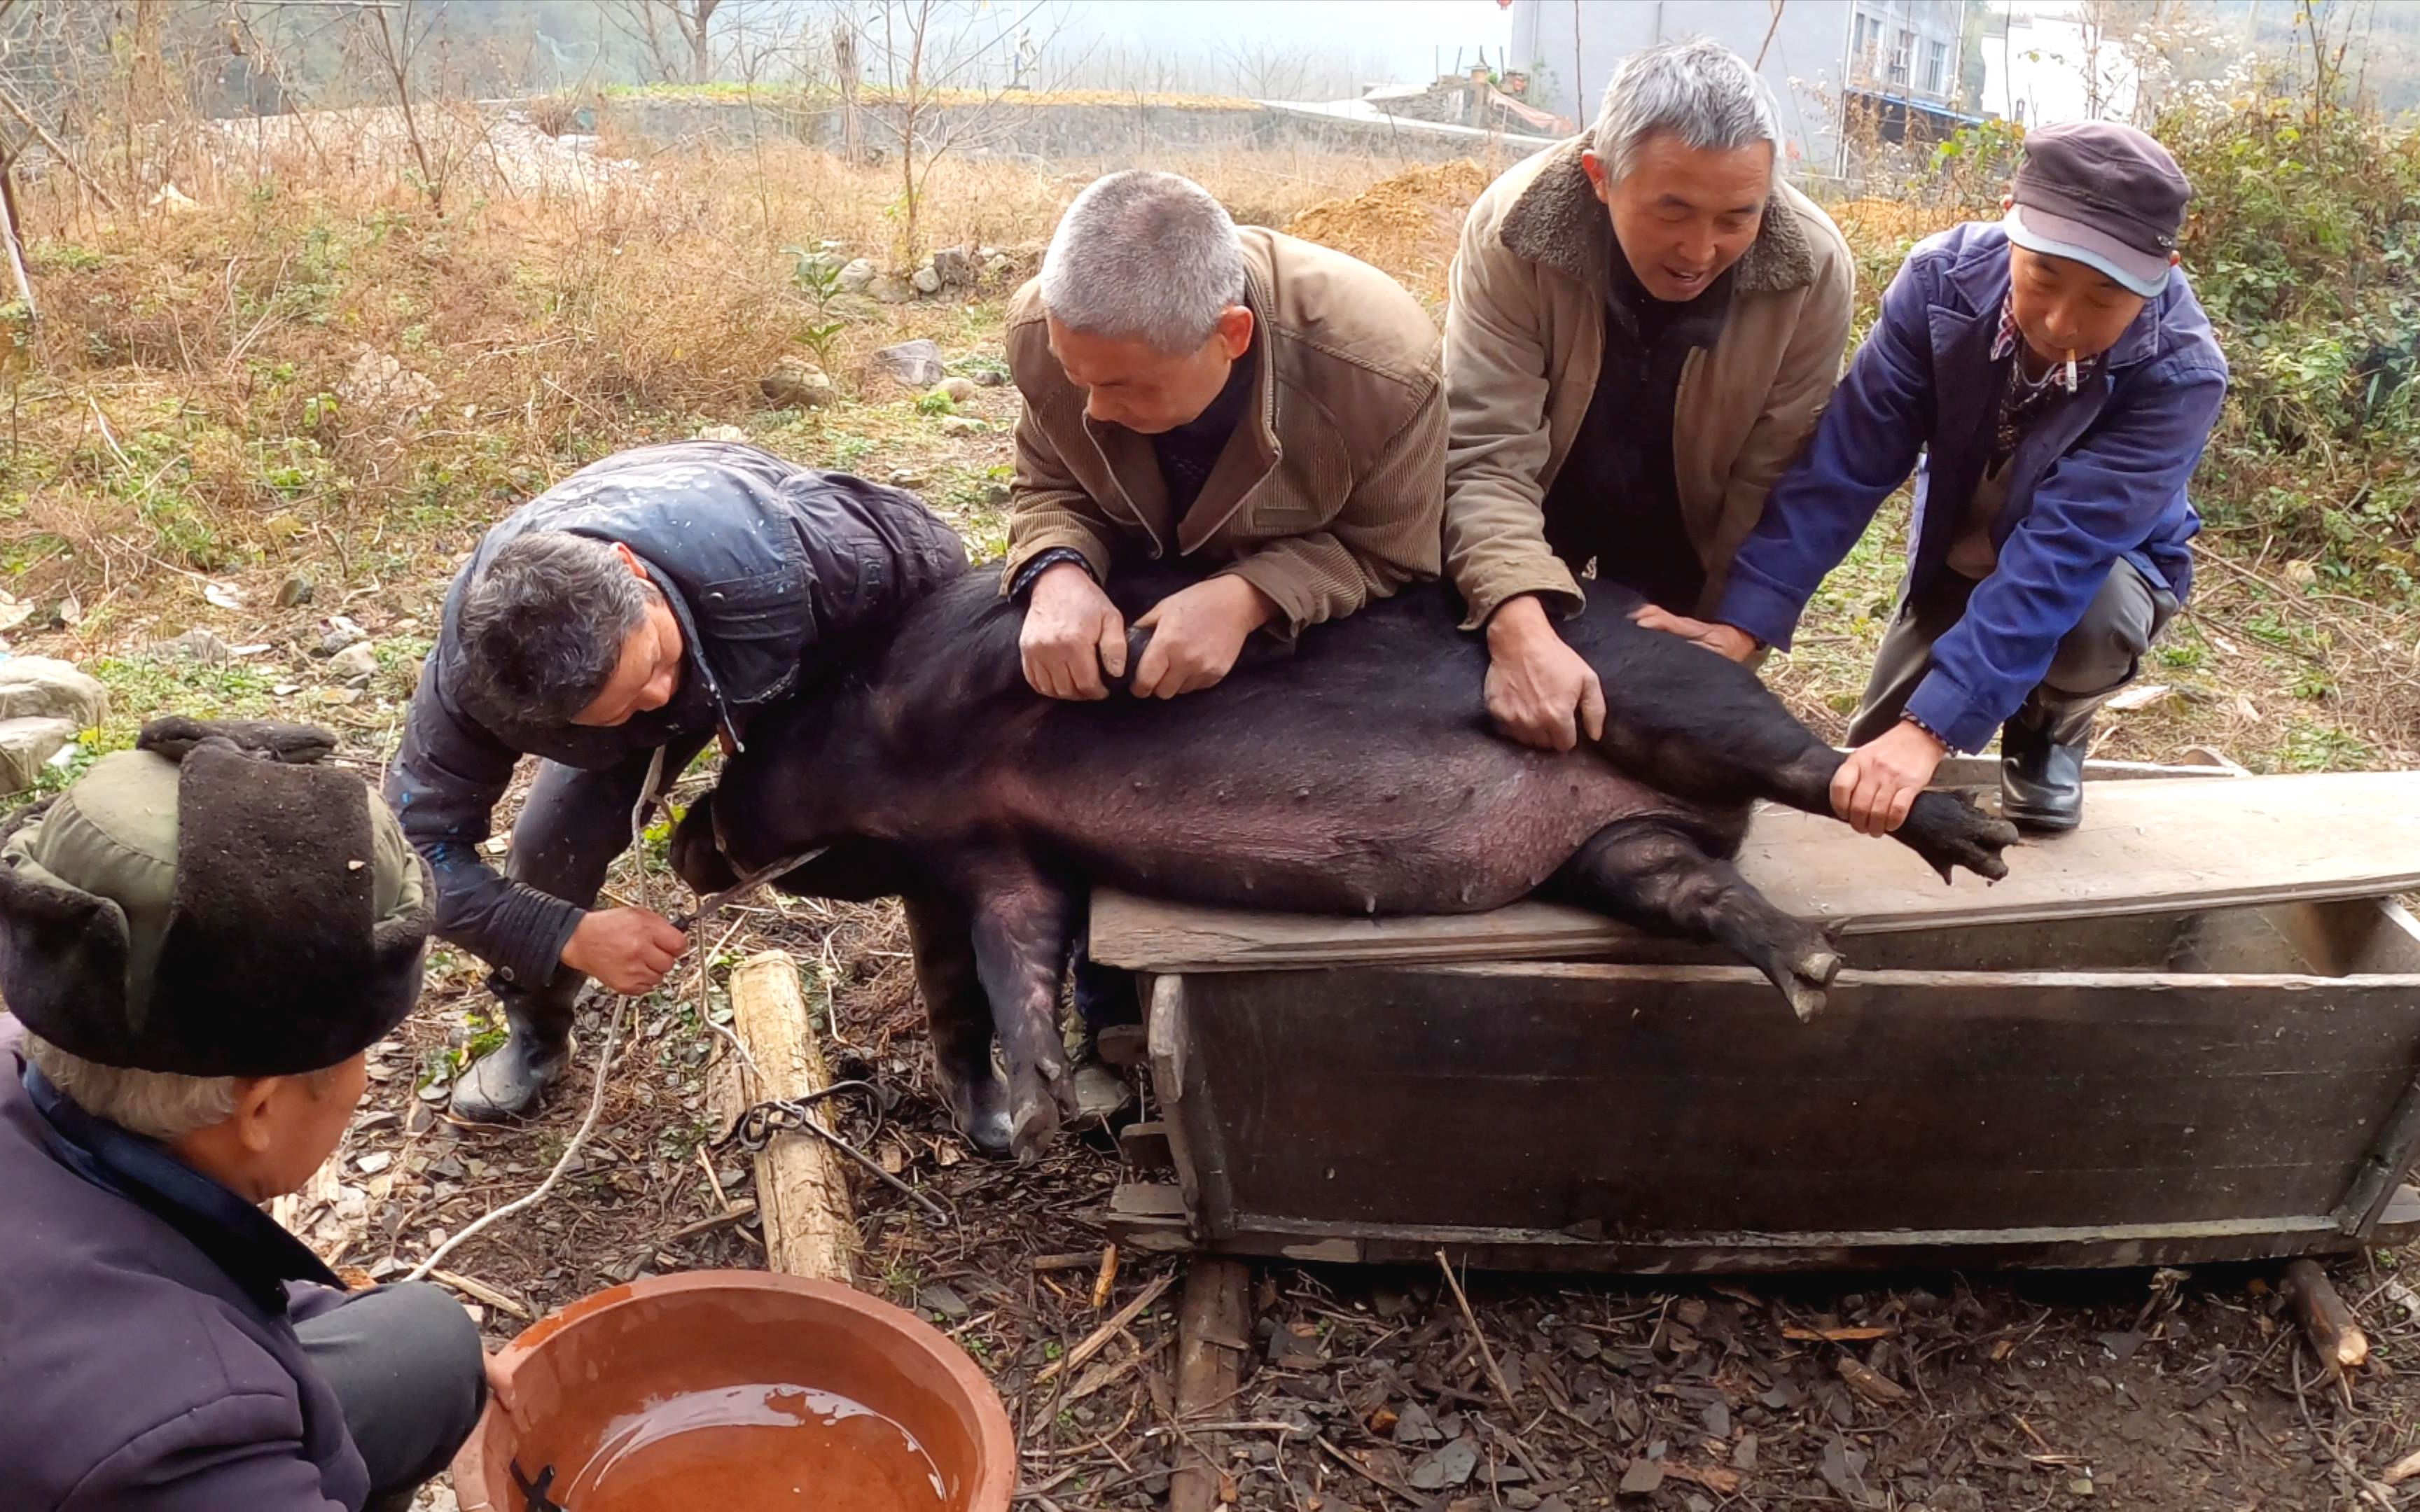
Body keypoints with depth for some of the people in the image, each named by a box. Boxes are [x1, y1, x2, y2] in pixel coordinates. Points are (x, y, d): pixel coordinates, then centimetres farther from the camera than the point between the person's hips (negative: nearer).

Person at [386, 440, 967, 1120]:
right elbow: (419, 839, -28)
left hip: (810, 648, -1)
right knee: (551, 846, -12)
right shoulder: (479, 664, -38)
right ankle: (535, 1037, 20)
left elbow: (938, 562, -28)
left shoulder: (778, 554, -47)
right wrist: (572, 936, -41)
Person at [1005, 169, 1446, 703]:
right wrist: (1060, 577, -29)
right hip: (1139, 598, 3)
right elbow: (1052, 493, -6)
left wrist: (1248, 598, -35)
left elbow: (1391, 555, -18)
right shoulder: (1043, 330, -22)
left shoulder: (1383, 368, -33)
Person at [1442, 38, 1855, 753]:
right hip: (1538, 504, -1)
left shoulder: (1813, 270, -27)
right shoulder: (1515, 230, -31)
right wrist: (1520, 630, -48)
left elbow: (1773, 483, -18)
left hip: (1683, 528, 1)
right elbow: (1487, 456, -34)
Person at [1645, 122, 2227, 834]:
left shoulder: (2180, 373, -35)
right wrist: (1744, 621, -38)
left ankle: (2050, 726, 0)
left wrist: (1931, 728, -51)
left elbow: (2059, 558, -42)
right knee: (1874, 761, -2)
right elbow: (1847, 460, -29)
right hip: (1958, 553, 3)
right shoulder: (1945, 277, -28)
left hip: (2103, 565, -2)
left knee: (2091, 622, -37)